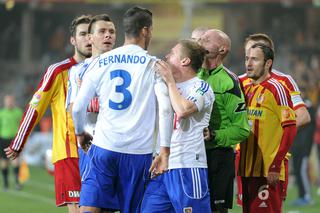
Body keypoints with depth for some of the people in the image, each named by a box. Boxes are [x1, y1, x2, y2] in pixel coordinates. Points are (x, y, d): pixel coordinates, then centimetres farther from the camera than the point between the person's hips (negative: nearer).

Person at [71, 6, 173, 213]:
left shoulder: (100, 62, 7)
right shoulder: (154, 65, 0)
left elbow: (78, 108, 6)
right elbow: (166, 109, -11)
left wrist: (80, 134, 25)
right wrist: (165, 151, -7)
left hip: (104, 148, 1)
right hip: (139, 152, -1)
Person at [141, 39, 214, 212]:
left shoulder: (201, 87, -5)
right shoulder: (170, 87, 20)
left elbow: (182, 110, -23)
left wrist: (170, 81, -11)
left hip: (187, 167, -8)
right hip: (162, 165, 8)